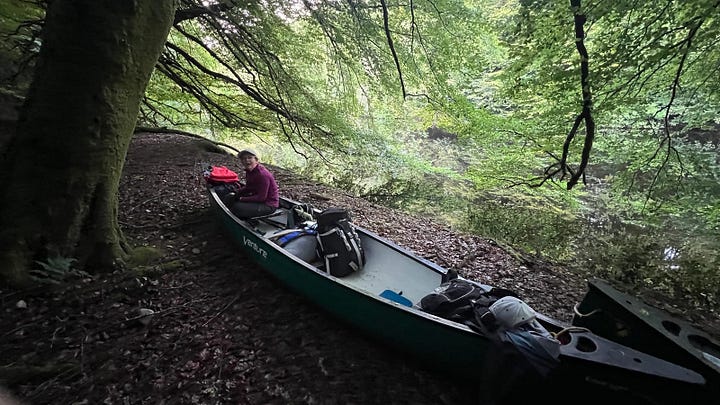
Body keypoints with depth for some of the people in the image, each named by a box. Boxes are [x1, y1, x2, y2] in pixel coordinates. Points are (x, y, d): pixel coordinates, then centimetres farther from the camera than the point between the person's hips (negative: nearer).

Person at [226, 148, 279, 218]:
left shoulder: (262, 175, -27)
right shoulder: (249, 171, 2)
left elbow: (261, 197, -25)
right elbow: (248, 187, 16)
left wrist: (241, 199, -18)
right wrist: (238, 192, -5)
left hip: (268, 205, -10)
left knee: (237, 207, -23)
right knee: (229, 199, 10)